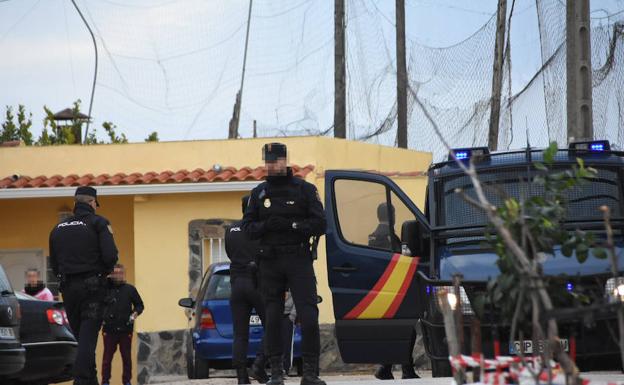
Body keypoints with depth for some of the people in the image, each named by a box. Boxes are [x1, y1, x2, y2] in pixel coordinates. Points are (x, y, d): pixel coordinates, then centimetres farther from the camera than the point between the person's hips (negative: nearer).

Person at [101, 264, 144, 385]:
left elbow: (139, 305, 11)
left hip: (126, 328, 1)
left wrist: (135, 313, -7)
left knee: (126, 357, 6)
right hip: (109, 329, -1)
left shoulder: (130, 289, 3)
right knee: (107, 357, 3)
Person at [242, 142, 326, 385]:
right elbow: (247, 227, 8)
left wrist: (292, 225, -16)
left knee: (308, 315, -11)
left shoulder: (305, 190, 3)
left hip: (299, 259, -3)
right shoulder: (259, 193, 11)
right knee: (272, 317, 3)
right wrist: (266, 225, -12)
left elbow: (320, 224, -3)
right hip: (270, 262, 3)